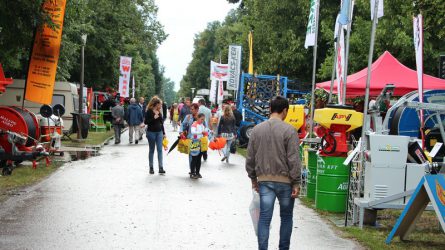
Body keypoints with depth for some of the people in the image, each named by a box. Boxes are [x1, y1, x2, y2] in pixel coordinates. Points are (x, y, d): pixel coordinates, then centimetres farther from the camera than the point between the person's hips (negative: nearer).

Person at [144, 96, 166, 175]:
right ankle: (151, 168, 14)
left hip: (159, 132, 5)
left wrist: (163, 133, 14)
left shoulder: (159, 111, 9)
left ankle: (161, 168, -4)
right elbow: (146, 122, -11)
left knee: (160, 150, -3)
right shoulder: (149, 111, -8)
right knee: (152, 150, 5)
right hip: (151, 132, -4)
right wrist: (153, 118, -22)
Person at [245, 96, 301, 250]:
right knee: (286, 217, 13)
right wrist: (296, 183, -6)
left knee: (264, 218, 4)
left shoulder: (257, 130, 4)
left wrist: (253, 178, 18)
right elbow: (294, 159, -12)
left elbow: (250, 158, 9)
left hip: (264, 180, 3)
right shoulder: (289, 130, -10)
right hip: (284, 180, -3)